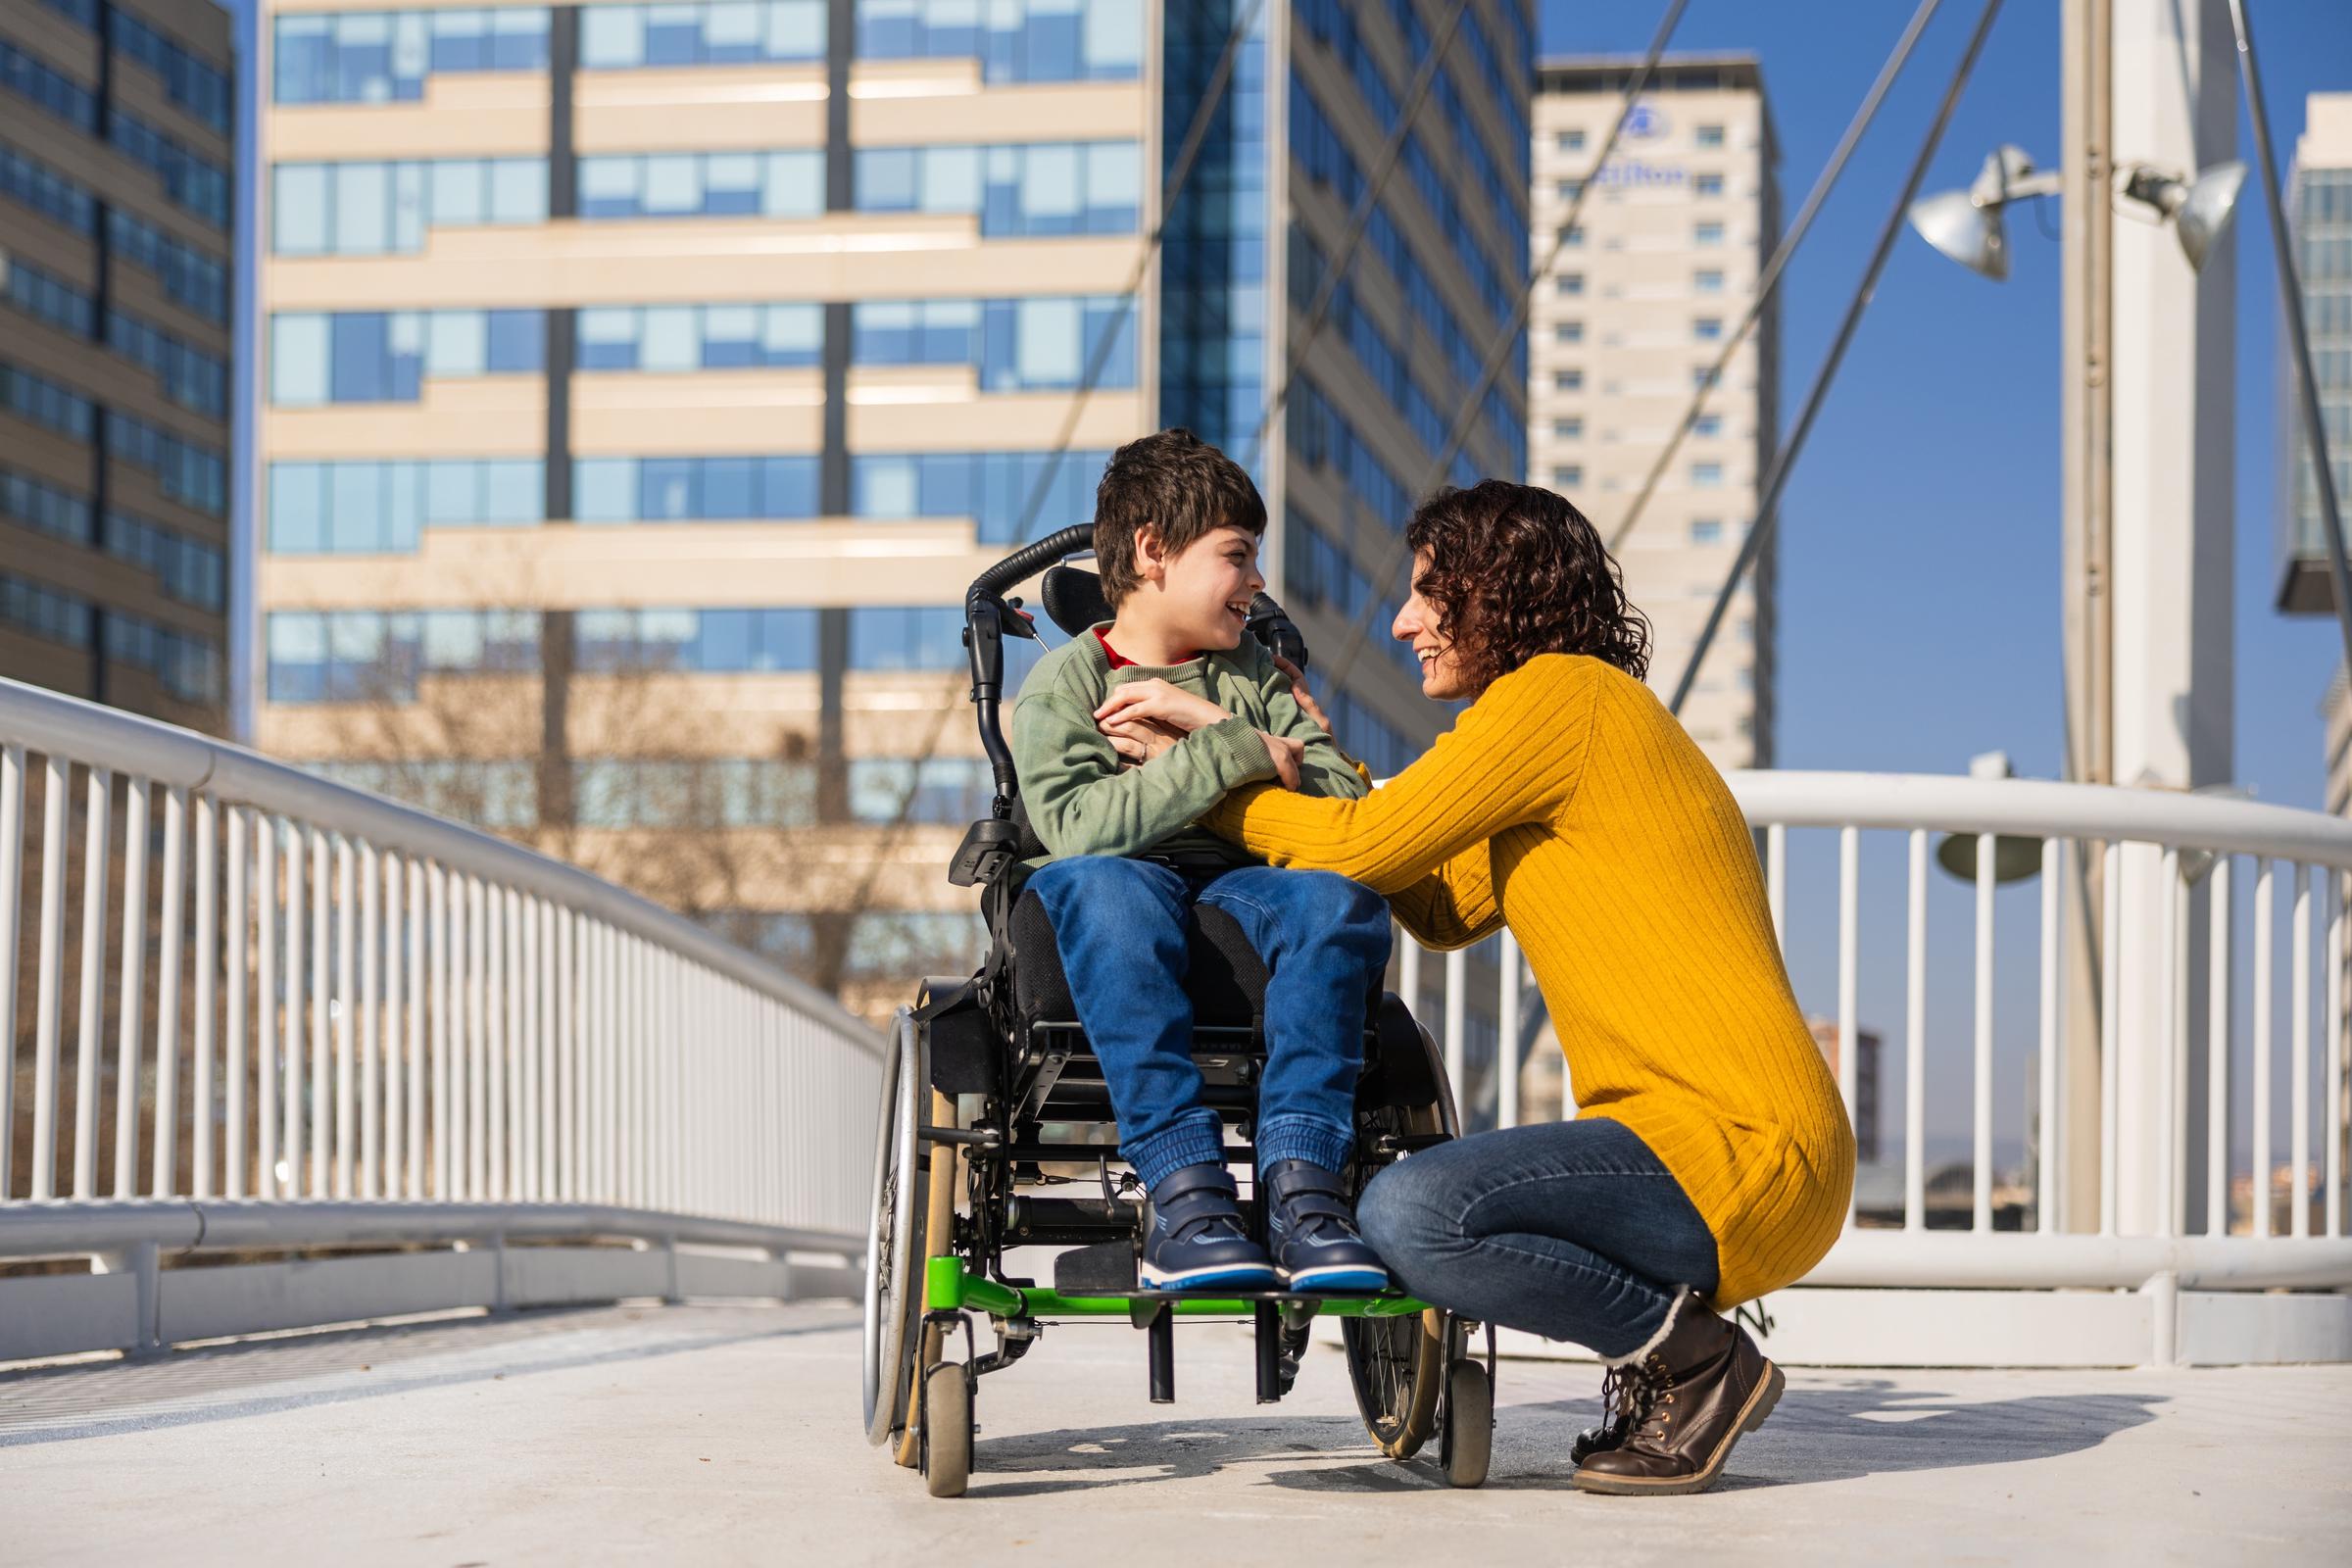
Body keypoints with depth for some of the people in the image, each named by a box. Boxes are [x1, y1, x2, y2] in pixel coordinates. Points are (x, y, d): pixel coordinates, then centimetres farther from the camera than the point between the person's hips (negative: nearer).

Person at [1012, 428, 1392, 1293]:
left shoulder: (1252, 675, 21)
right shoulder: (1064, 682, 7)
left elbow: (1350, 807, 6)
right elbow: (1078, 825, -14)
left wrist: (1214, 727, -3)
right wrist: (1232, 756, -14)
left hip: (1238, 884, 3)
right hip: (1125, 920, -3)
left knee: (1338, 892, -30)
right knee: (1106, 883, -39)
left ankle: (1299, 1183, -38)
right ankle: (1182, 1187, -43)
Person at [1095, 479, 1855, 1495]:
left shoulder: (1562, 694, -9)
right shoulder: (1580, 712, 22)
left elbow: (1364, 848, -8)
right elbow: (1446, 909, 19)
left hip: (1739, 1149, -10)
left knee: (1412, 1216, -25)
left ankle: (1692, 1357, -7)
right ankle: (1666, 1346, 11)